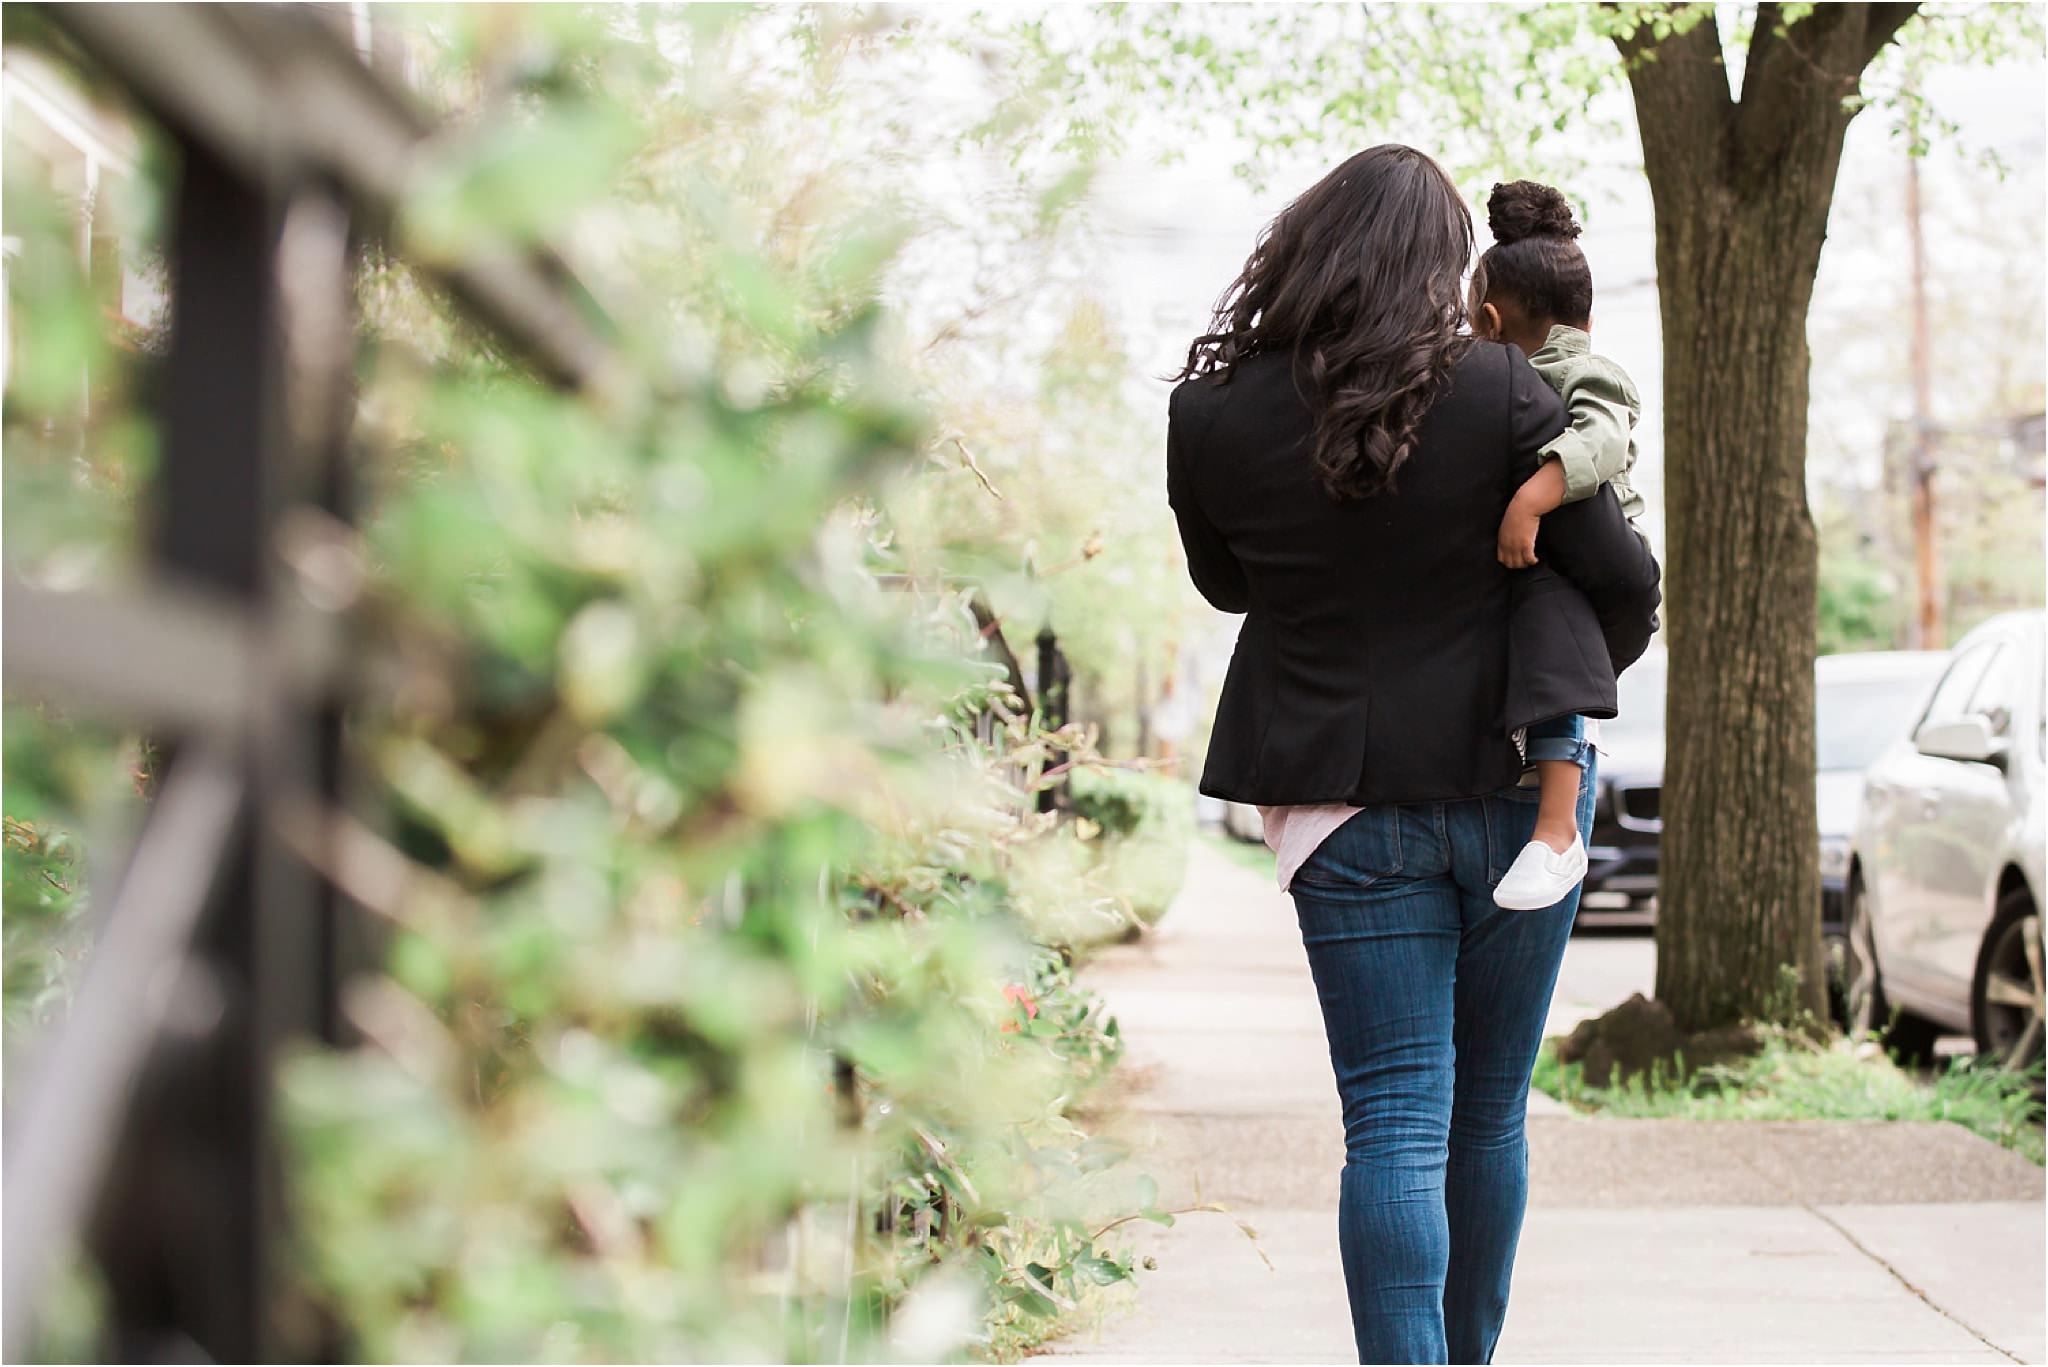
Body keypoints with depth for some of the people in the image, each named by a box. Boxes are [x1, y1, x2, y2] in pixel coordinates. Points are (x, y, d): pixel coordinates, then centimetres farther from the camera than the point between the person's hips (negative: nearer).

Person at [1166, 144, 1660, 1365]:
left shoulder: (1214, 415, -7)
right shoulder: (1500, 390, -11)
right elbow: (1621, 577, -5)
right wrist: (1583, 676, 15)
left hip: (1350, 803, 0)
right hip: (1515, 783, 1)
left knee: (1395, 1124, -2)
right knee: (1489, 1117, 14)